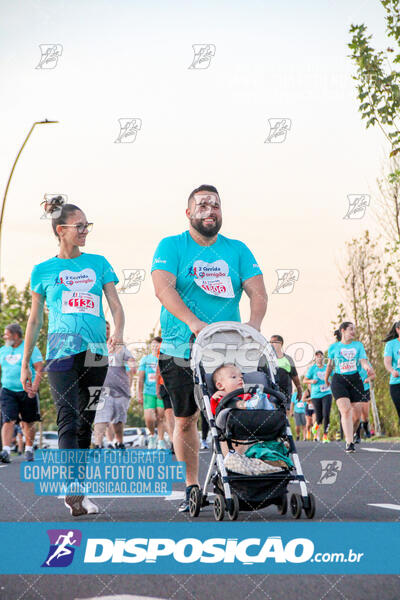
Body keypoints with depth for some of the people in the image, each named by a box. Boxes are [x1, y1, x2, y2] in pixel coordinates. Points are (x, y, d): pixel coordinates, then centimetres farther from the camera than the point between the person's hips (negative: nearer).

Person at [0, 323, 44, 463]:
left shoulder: (30, 348, -2)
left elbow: (39, 369, -8)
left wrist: (34, 388, -18)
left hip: (27, 391, -2)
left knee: (28, 423, 6)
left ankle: (29, 450, 23)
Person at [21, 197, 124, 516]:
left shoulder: (98, 263, 12)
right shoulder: (44, 270, 8)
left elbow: (116, 304, 6)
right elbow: (35, 319, 12)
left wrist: (118, 331, -16)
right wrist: (25, 364, 11)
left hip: (95, 352, 3)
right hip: (62, 351, -3)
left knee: (86, 422, 7)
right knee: (68, 419, -16)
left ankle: (75, 494, 15)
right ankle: (75, 491, -24)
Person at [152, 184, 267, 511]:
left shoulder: (238, 250, 10)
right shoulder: (171, 246, 2)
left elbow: (258, 291, 1)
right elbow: (163, 288, -14)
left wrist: (254, 324, -20)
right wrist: (193, 322, -29)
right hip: (181, 349, -1)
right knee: (185, 420, 6)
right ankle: (192, 487, 18)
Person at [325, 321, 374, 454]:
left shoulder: (358, 345, 10)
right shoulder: (334, 347, 6)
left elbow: (363, 360, -4)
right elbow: (330, 364, 18)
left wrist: (368, 367, -25)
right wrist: (326, 379, 26)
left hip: (355, 380, 3)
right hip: (339, 381, -3)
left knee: (357, 414, 0)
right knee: (345, 410, -19)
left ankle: (350, 436, 27)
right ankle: (349, 444, -24)